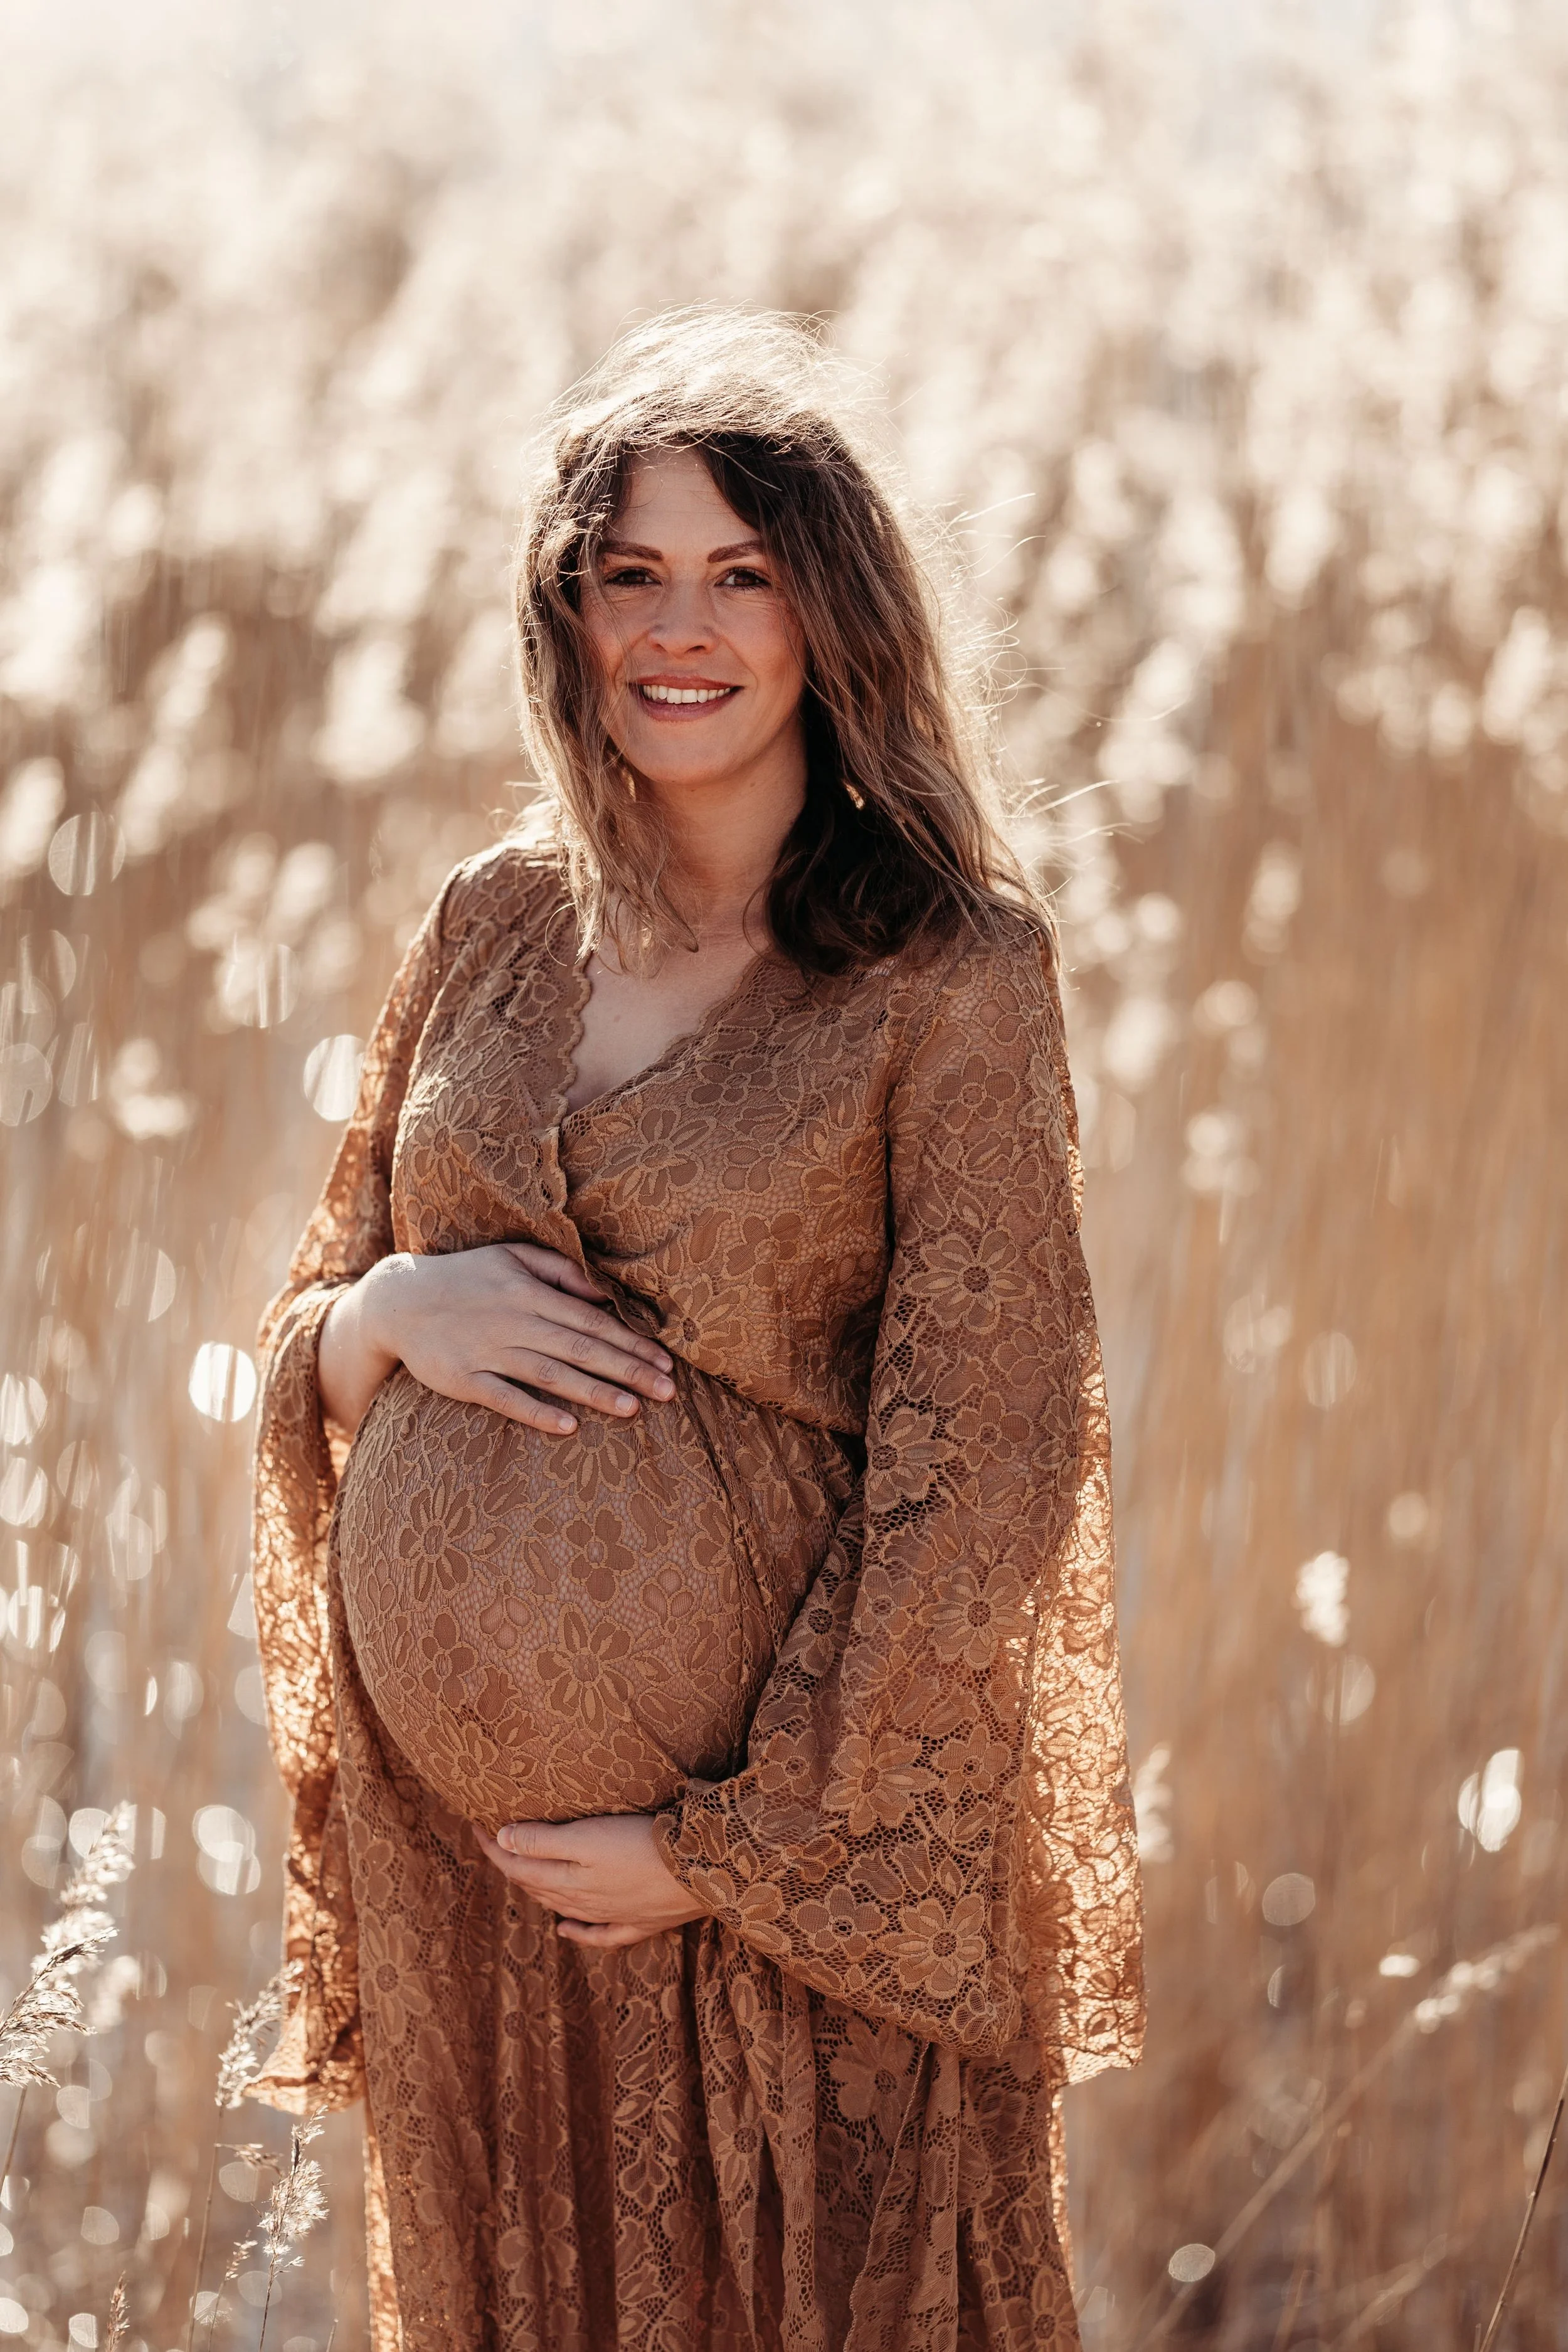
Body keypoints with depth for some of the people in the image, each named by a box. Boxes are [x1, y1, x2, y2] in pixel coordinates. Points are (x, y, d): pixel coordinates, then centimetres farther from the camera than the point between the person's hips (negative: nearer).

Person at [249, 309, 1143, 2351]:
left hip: (785, 1827, -4)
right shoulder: (492, 928, 6)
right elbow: (306, 1348, 15)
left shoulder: (951, 974, -8)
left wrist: (739, 1841, -13)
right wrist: (396, 1313, -9)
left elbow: (971, 1473, -11)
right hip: (449, 1833, 4)